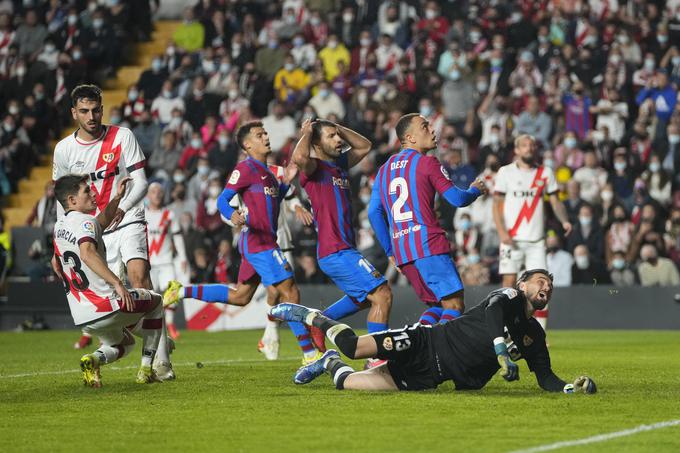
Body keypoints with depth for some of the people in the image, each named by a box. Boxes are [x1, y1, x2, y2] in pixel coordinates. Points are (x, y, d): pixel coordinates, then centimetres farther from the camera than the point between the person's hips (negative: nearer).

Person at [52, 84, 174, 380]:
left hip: (128, 222, -3)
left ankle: (160, 358, -25)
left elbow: (140, 182, -2)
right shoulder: (64, 149, 5)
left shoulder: (122, 136, -1)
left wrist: (121, 209, -19)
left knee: (139, 278, -22)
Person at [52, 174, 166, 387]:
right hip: (106, 307, -8)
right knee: (155, 301, 22)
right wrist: (117, 283, -38)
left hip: (82, 317, 8)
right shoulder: (85, 222, -12)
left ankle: (93, 359, -1)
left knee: (124, 343, 33)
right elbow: (87, 253, -34)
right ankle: (146, 368, 15)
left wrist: (117, 198, 27)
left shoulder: (59, 226, 13)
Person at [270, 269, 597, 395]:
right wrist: (503, 353, -41)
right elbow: (493, 310, -28)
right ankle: (311, 317, 9)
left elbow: (545, 378, 14)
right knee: (354, 347, -21)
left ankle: (332, 366, 17)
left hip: (429, 377, 6)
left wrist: (572, 387, -7)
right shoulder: (509, 296, -6)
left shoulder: (534, 336, 14)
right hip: (428, 344, -5)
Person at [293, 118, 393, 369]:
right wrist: (307, 132, -15)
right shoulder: (315, 168, -11)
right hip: (337, 252, -10)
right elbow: (299, 156, -34)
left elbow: (364, 146, 28)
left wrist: (338, 127, 14)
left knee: (363, 298, 28)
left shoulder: (339, 164, 14)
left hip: (344, 250, 10)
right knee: (382, 295, -14)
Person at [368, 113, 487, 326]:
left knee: (437, 305, 15)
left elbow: (374, 213, 17)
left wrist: (390, 252, 21)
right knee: (454, 306, -8)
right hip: (428, 244, -7)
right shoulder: (426, 163, -3)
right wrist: (476, 190, 16)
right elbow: (457, 199, -6)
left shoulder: (385, 168, 18)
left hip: (400, 249, 8)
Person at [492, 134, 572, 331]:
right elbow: (496, 204, 1)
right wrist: (502, 232, -12)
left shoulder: (545, 173, 9)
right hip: (512, 239, -2)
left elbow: (555, 201, 10)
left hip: (536, 240, 2)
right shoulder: (506, 172, 2)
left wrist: (564, 220, -10)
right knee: (509, 281, -7)